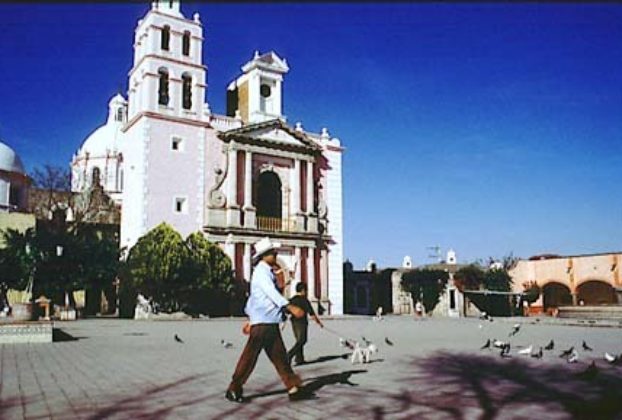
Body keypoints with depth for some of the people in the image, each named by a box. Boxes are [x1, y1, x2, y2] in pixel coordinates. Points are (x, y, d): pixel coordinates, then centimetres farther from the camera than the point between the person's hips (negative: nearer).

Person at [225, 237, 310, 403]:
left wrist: (250, 319, 29)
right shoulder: (261, 272, -11)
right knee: (249, 357, -3)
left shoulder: (267, 272, 18)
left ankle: (294, 389, 8)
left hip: (271, 322, 9)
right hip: (262, 322, -9)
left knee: (279, 355, 7)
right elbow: (271, 292, -25)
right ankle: (233, 390, 8)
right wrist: (291, 307, -36)